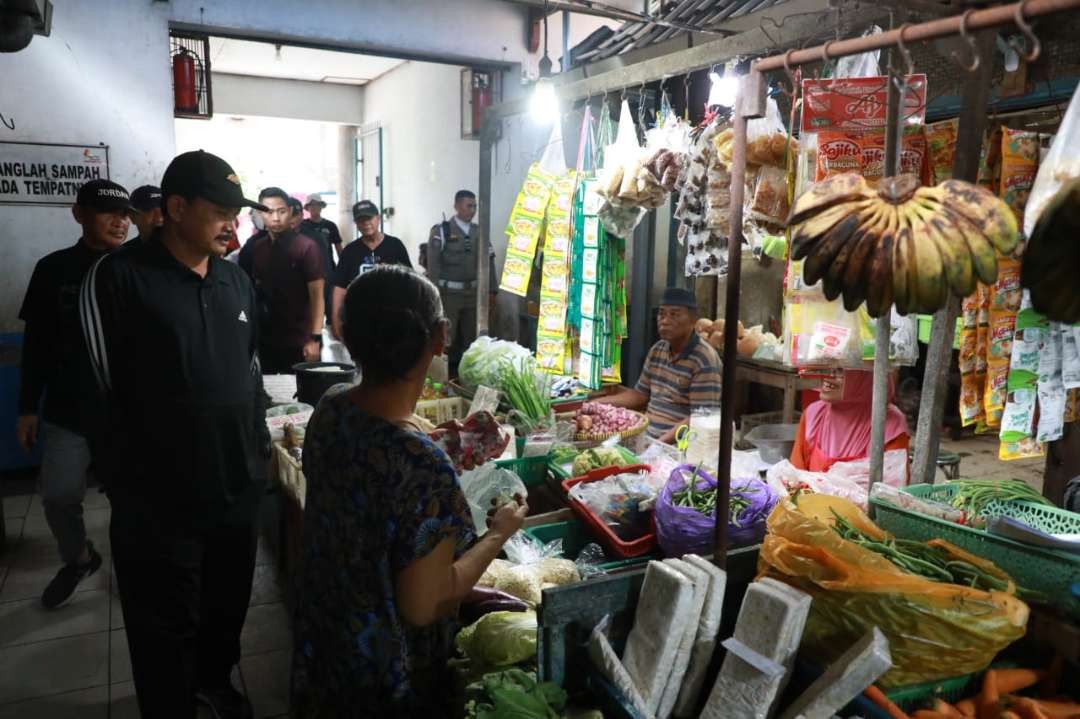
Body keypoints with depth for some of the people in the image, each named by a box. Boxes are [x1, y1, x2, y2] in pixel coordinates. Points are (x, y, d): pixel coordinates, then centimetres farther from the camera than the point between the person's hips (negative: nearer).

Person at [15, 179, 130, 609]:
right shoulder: (54, 268, 1)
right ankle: (79, 558, 32)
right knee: (58, 495, 5)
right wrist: (28, 407, 3)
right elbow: (37, 344, 5)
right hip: (68, 409, 2)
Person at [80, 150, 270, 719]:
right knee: (167, 627, 12)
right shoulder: (118, 279, -13)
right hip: (158, 499, -5)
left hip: (239, 484, 6)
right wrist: (129, 470, -5)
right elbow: (105, 388, -10)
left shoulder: (237, 280, 6)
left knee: (228, 603, 23)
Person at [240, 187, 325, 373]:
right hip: (264, 340, 4)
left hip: (299, 341, -4)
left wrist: (315, 338, -17)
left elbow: (316, 295, -10)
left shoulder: (306, 247, -9)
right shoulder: (254, 248, 5)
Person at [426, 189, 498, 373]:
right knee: (446, 337, 1)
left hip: (473, 292, 4)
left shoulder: (479, 232, 8)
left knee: (470, 336, 11)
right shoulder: (441, 231, -4)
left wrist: (492, 290, 5)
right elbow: (433, 264, -8)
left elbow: (489, 261, 9)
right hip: (449, 293, -4)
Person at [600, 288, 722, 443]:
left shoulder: (704, 360, -13)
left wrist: (660, 443, -25)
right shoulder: (657, 350, 11)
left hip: (676, 445, -7)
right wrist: (597, 403, 9)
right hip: (646, 437, 7)